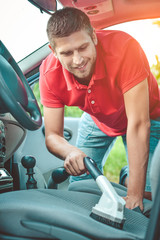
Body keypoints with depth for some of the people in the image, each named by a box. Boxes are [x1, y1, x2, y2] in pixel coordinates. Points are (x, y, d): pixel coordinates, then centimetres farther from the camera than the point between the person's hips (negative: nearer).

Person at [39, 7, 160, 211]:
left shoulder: (124, 47, -39)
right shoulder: (50, 74, -26)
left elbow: (138, 124, -39)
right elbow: (52, 135, -20)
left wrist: (134, 195, -40)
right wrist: (70, 152, -46)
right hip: (97, 119, 3)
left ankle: (128, 175, 17)